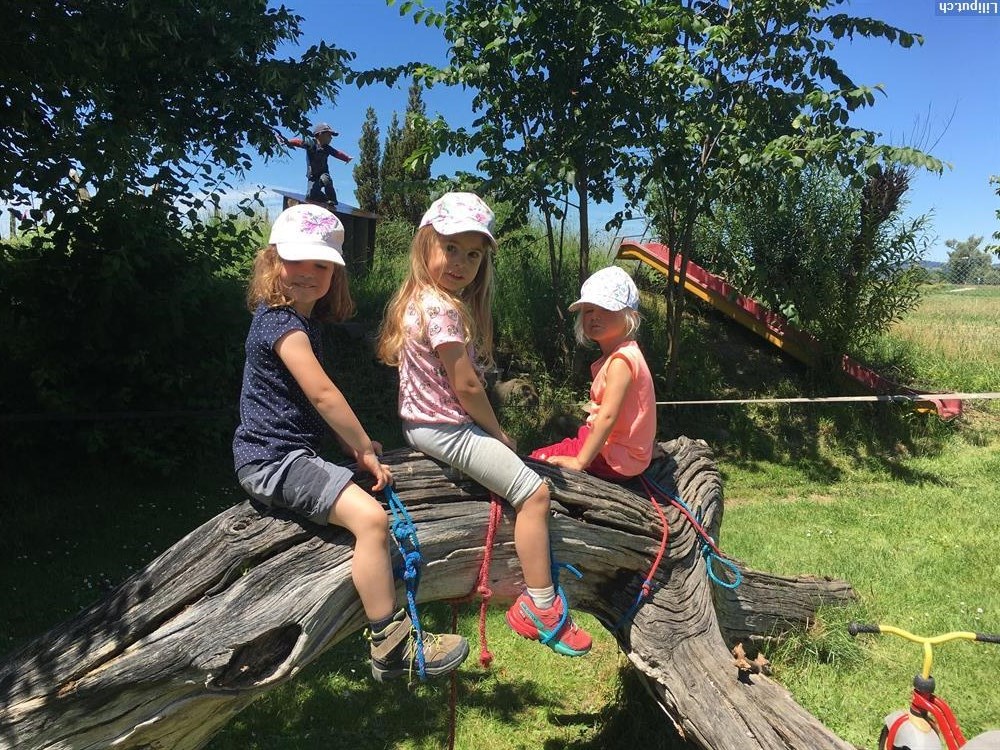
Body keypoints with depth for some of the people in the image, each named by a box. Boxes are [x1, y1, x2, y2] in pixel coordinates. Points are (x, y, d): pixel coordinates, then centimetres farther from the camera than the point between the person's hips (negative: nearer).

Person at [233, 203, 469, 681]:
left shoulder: (299, 319, 14)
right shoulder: (283, 322, -17)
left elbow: (314, 400, 21)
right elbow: (323, 394, -22)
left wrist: (353, 445, 13)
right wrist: (365, 450, -13)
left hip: (290, 454, 11)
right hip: (273, 459, -11)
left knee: (369, 508, 26)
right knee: (370, 516, -26)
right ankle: (391, 647, -17)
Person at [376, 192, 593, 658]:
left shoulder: (417, 300, 9)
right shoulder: (444, 309, -22)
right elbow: (466, 386, -20)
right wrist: (498, 432, -5)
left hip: (426, 422, 11)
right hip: (447, 428, -11)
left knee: (521, 477, 23)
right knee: (535, 491, -9)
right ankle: (542, 607, 0)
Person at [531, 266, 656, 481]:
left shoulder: (621, 360, -23)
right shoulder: (618, 354, 8)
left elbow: (608, 417, -27)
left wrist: (579, 462, -24)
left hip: (615, 461, -10)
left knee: (538, 459, -6)